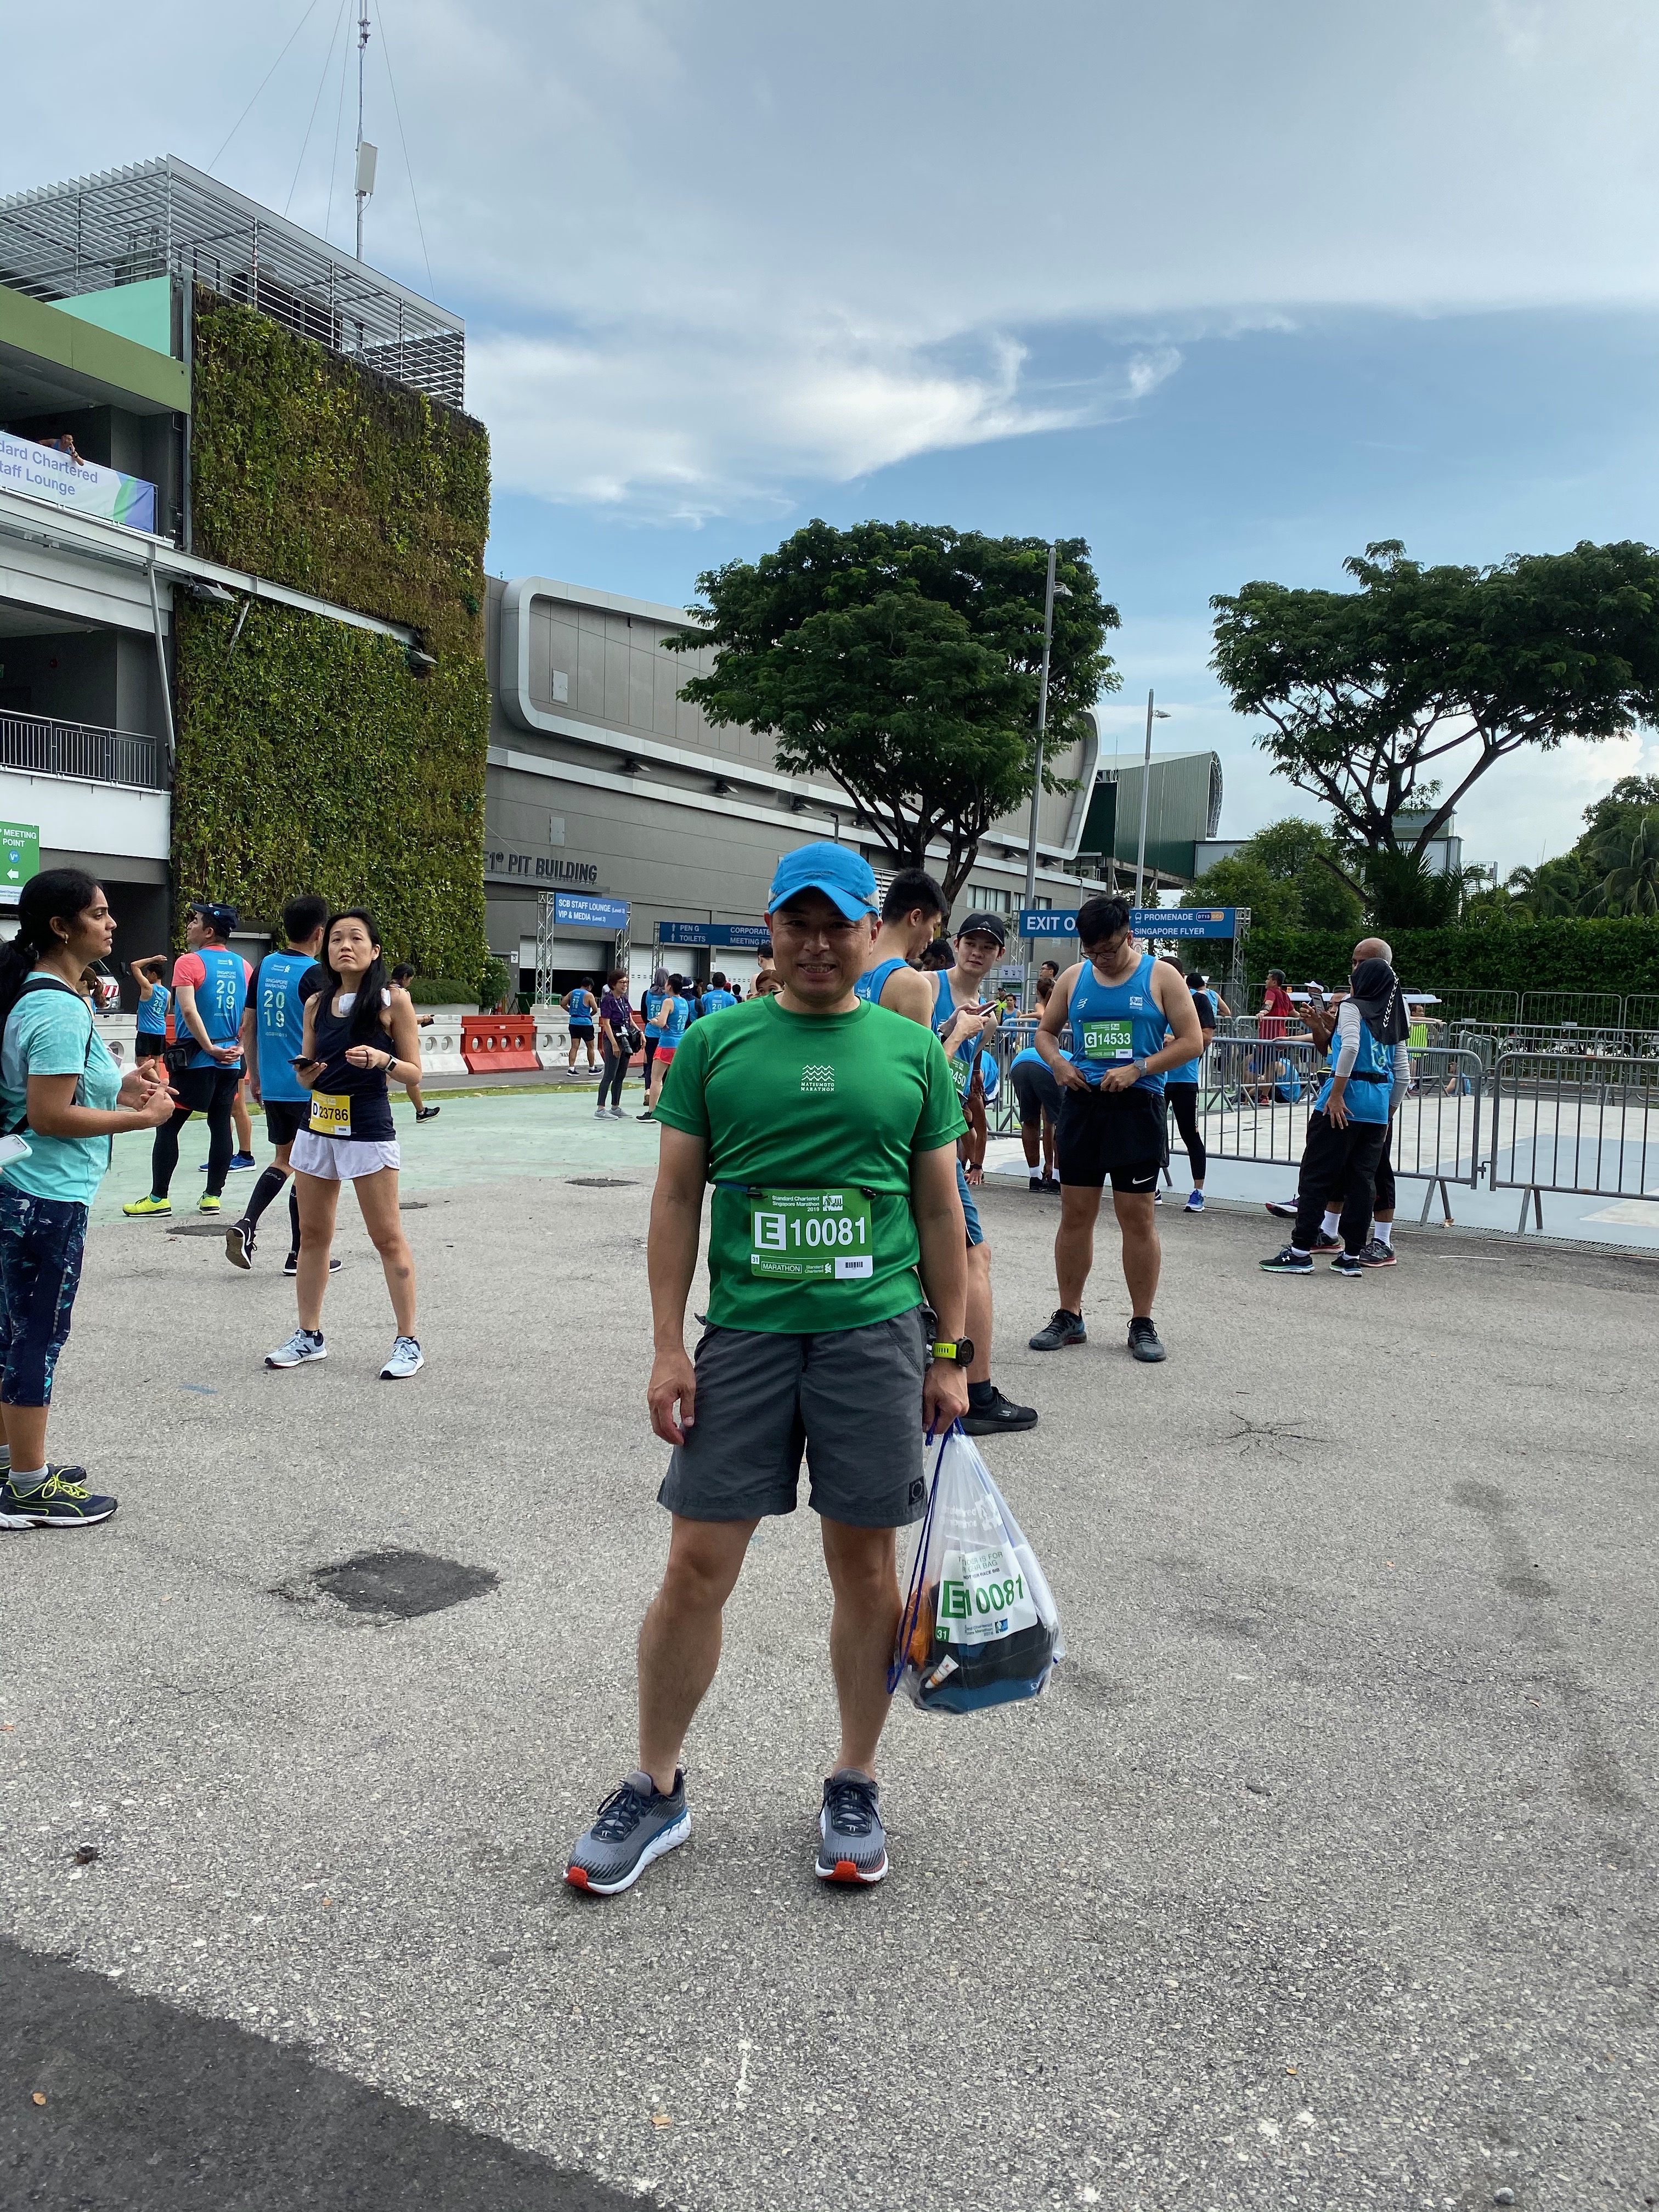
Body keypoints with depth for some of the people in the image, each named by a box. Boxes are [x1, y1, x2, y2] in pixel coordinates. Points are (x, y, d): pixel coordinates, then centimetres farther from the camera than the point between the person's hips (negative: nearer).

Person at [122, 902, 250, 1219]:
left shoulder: (188, 962, -9)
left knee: (167, 1126, 3)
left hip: (196, 1061, -5)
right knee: (221, 1126, 8)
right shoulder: (243, 967, 8)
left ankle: (158, 1198, 5)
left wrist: (211, 1049, -14)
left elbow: (189, 1011, -18)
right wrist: (238, 1047, 5)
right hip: (231, 1062, 5)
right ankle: (213, 1196, 10)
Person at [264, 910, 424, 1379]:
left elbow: (414, 1071, -4)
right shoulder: (317, 1003, 7)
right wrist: (308, 1071, -8)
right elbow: (306, 1072, 14)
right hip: (318, 1125, 5)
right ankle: (309, 1336, 24)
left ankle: (408, 1341, 8)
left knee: (387, 1238, 0)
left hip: (369, 1128, -5)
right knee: (312, 1235, 11)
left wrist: (382, 1060, -23)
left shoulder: (393, 1000, -6)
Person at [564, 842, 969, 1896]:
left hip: (877, 1335, 1)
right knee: (697, 1566, 3)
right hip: (744, 1333, 0)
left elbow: (940, 1212, 9)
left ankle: (855, 1789, 29)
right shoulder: (715, 1043, 4)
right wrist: (668, 1348, -2)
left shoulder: (913, 1050, 6)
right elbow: (678, 1199, 4)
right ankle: (657, 1791, 23)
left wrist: (951, 1353, 6)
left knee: (866, 1568, 9)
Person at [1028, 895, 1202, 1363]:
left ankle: (1142, 1323, 11)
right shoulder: (1074, 978, 9)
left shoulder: (1161, 978, -1)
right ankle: (1069, 1316, 18)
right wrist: (1059, 1064, -3)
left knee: (1138, 1216, 0)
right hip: (1082, 1104, 3)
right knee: (1075, 1214, 6)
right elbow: (1045, 1031, 18)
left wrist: (1137, 1069, -15)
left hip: (1137, 1106, -3)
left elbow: (1191, 1040, -4)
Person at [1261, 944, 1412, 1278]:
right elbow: (1403, 1072, 16)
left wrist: (1336, 1094, -20)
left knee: (1316, 1175, -2)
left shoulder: (1352, 1007, -3)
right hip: (1379, 1106, 7)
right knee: (1362, 1179, 8)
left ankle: (1300, 1251, -3)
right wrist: (1389, 1112, 22)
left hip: (1345, 1102, -6)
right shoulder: (1394, 1019, 16)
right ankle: (1353, 1255, 8)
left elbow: (1350, 1046, -21)